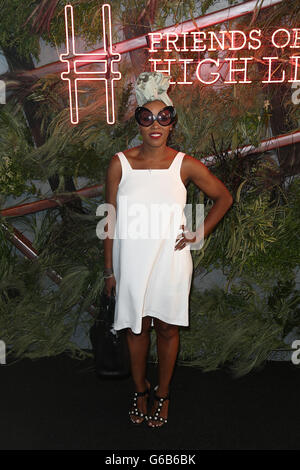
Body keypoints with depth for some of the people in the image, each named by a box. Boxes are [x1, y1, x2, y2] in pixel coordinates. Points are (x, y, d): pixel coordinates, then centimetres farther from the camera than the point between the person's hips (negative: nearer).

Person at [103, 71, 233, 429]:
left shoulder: (185, 165, -7)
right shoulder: (119, 164, -6)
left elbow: (224, 198, 6)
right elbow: (111, 220, -2)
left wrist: (199, 234, -2)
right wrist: (109, 269, 0)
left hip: (170, 260, 0)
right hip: (131, 261, 1)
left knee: (167, 328, 14)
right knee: (136, 328, 16)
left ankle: (163, 393, 38)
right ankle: (140, 389, 41)